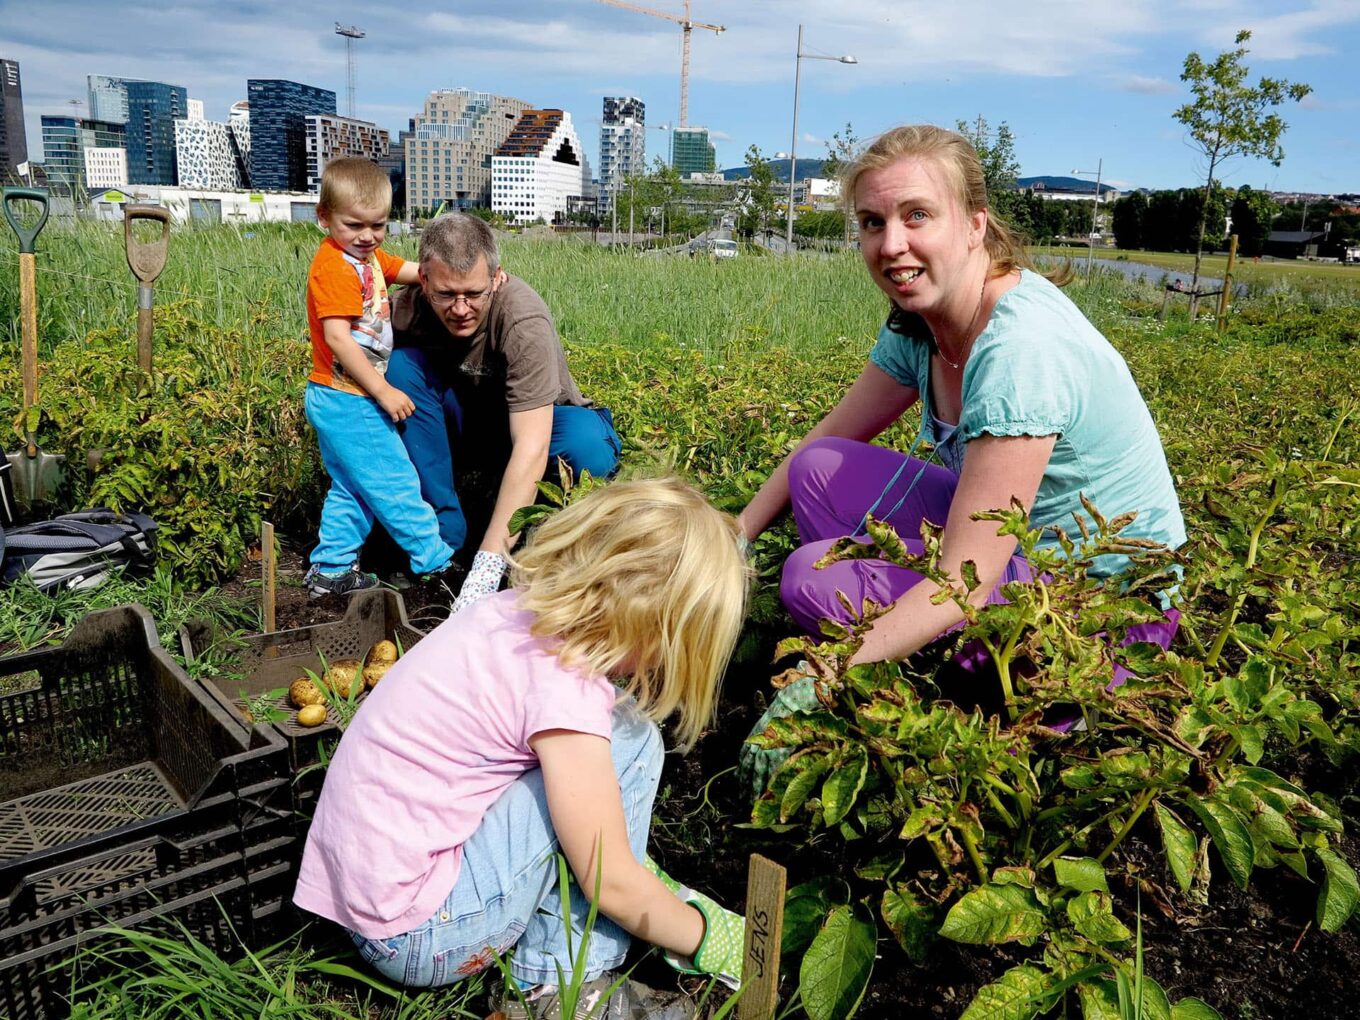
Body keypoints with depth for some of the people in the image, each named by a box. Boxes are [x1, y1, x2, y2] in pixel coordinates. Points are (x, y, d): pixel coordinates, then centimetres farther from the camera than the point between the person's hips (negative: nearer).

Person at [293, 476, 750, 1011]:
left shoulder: (520, 611, 0)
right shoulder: (563, 686, -24)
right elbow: (611, 882, -14)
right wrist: (705, 937, 2)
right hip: (420, 936, -9)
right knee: (629, 740, -11)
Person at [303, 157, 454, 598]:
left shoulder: (368, 256, 11)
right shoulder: (335, 267, -18)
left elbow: (419, 271, 13)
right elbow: (337, 338, -25)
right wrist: (384, 391, -24)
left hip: (343, 400, 10)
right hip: (346, 401, -10)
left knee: (352, 488, 18)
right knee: (395, 484, -1)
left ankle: (332, 570, 27)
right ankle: (436, 560, 9)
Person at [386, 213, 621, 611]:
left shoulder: (524, 320, -35)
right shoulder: (408, 307, -21)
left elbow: (531, 448, -41)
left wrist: (489, 561, -47)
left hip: (536, 421, -3)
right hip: (462, 413, 4)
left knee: (589, 448, -37)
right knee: (402, 365, -24)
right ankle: (444, 533, -17)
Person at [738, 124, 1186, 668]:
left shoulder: (1020, 347, -29)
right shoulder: (918, 323, -4)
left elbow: (964, 583, -30)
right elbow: (825, 439, 6)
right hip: (1017, 538, 8)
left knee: (814, 577, -19)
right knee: (820, 469, -4)